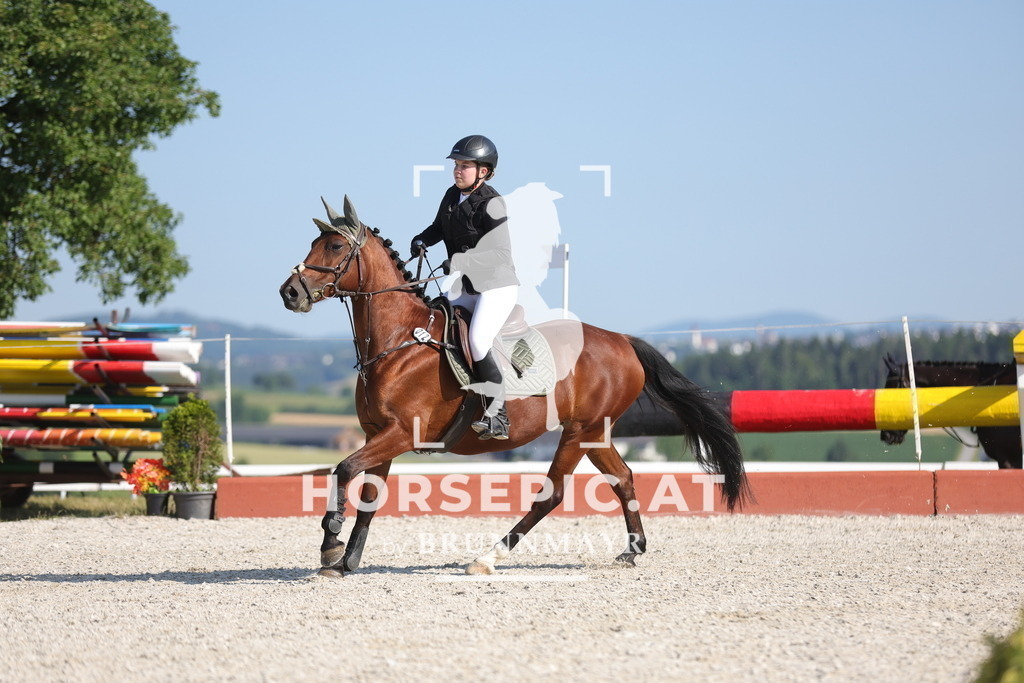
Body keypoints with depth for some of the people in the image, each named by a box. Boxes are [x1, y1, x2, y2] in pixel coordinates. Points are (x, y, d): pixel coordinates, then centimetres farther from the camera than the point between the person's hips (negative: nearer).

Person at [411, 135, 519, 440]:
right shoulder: (452, 196, 6)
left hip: (496, 286, -9)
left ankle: (497, 416, -20)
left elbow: (500, 253, -28)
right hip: (464, 288, 9)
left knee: (478, 340, -27)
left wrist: (459, 261, -38)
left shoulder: (491, 204, -19)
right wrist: (421, 241, 3)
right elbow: (439, 227, 25)